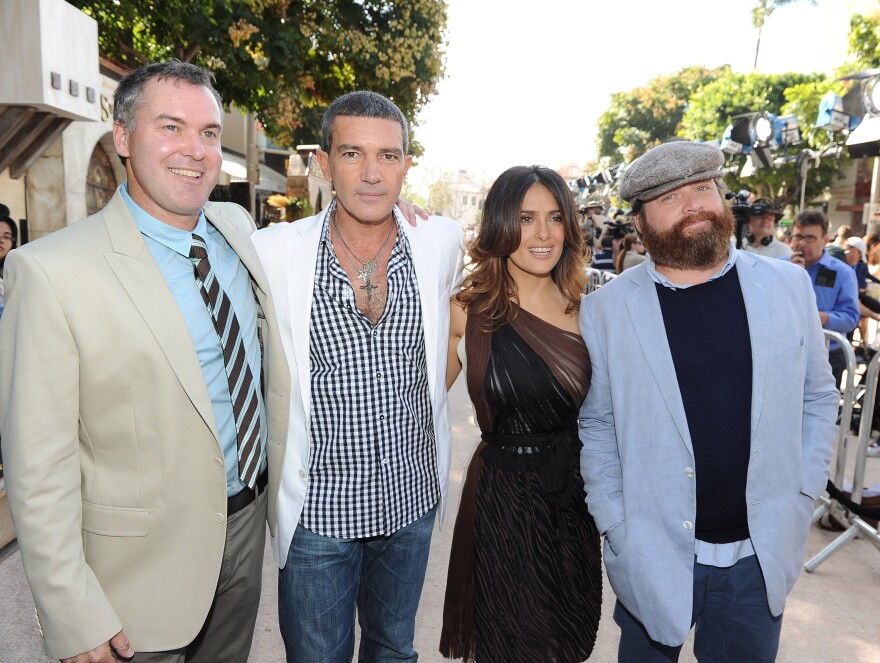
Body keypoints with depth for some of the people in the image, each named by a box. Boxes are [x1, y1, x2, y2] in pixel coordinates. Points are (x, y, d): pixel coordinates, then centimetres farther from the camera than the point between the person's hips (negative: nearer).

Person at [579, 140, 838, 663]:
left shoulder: (789, 286, -1)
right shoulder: (606, 309, -9)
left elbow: (818, 397, 8)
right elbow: (597, 428, -4)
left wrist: (803, 497, 1)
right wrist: (616, 531, -7)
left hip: (762, 554, 2)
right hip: (653, 555, -1)